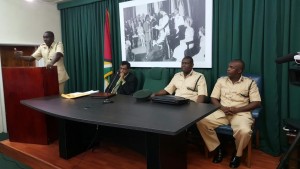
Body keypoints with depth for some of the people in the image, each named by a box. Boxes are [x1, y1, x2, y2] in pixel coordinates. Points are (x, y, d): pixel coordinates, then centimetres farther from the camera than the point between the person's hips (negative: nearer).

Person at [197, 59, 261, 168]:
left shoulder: (250, 83, 2)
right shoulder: (221, 80, 11)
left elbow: (256, 103, -2)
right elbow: (213, 98, 9)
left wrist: (237, 109, -14)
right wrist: (222, 108, -12)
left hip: (240, 113, -3)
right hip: (222, 112, 3)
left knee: (244, 131, -36)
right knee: (201, 122, -21)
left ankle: (238, 154, -1)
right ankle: (218, 149, 0)